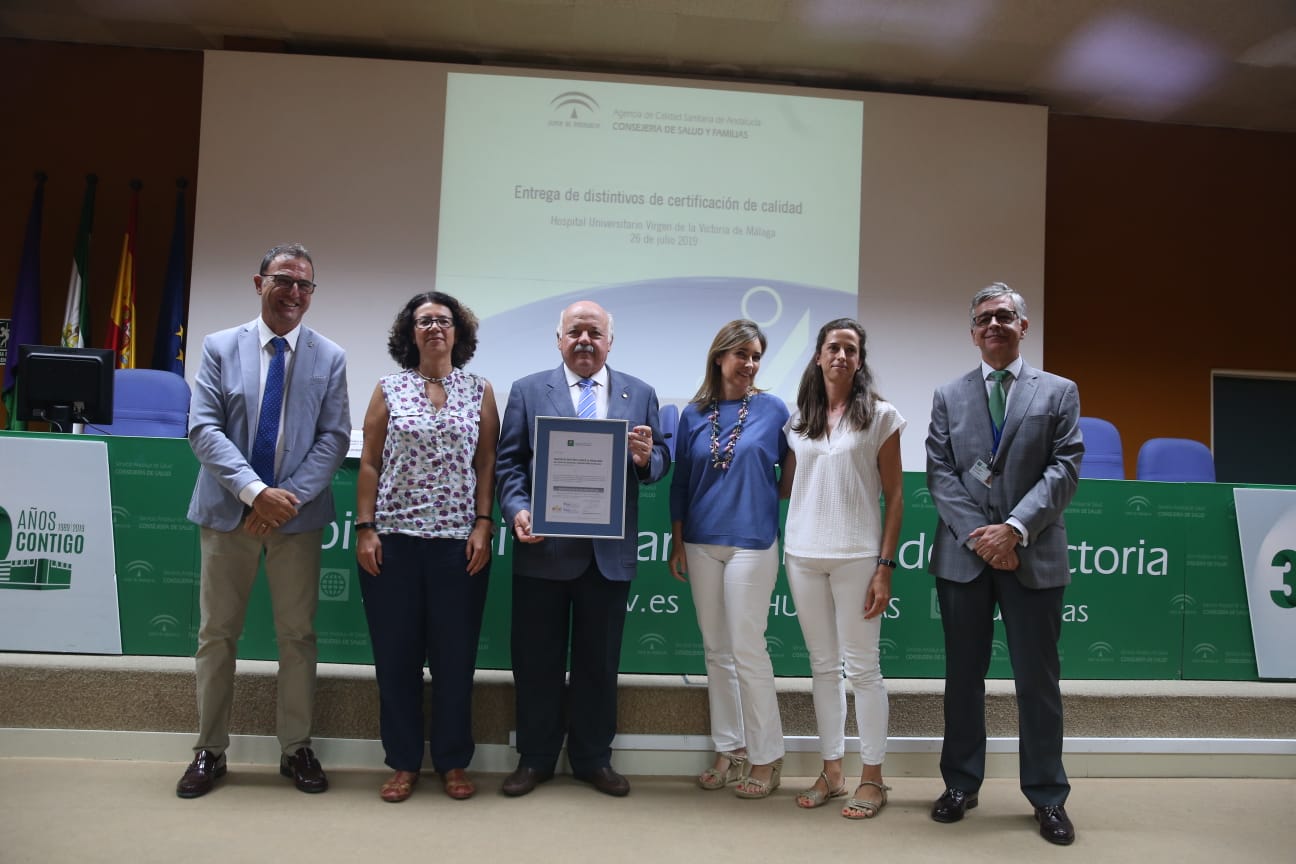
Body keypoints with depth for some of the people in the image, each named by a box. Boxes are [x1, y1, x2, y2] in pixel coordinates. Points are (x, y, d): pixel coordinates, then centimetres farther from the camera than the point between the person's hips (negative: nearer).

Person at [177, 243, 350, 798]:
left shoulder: (329, 358, 3)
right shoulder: (220, 348, 2)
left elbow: (334, 438, -3)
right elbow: (204, 429, -7)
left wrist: (291, 496, -16)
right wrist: (255, 491, -19)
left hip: (297, 515, 0)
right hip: (228, 512, 0)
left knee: (298, 635, 7)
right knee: (217, 633, 9)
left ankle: (296, 748, 22)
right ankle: (210, 751, 24)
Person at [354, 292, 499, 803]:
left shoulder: (480, 391, 6)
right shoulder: (388, 390, 6)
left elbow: (487, 464, 4)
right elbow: (369, 464, 5)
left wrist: (483, 525, -5)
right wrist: (364, 529, -2)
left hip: (459, 542, 0)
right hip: (394, 540, 1)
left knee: (455, 656, 5)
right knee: (396, 656, 6)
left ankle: (453, 762, 21)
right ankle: (404, 762, 21)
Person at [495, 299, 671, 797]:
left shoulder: (640, 395, 8)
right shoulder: (528, 391, 5)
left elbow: (659, 463, 6)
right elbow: (509, 462, 1)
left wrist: (647, 457, -17)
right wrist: (517, 510, -15)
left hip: (610, 552, 1)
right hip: (544, 549, -1)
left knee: (599, 661, 12)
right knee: (538, 660, 9)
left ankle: (593, 758, 28)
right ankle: (534, 758, 26)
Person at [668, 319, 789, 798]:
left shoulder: (772, 410, -1)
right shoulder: (694, 415, 6)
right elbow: (680, 482, 9)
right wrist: (677, 543, 7)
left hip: (752, 542, -3)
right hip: (701, 543, 4)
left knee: (747, 648, -3)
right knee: (716, 650, 10)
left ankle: (766, 757, 11)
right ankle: (729, 749, 23)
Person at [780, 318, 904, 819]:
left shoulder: (880, 416, 0)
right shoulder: (798, 419, 9)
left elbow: (894, 496, -2)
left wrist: (885, 566, -8)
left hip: (856, 554, -4)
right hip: (803, 553, 4)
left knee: (862, 666, 2)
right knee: (823, 666, 11)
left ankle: (872, 778, 15)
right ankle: (832, 772, 22)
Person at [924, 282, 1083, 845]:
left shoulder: (1059, 392, 6)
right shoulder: (949, 397, 10)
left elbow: (1063, 469, -4)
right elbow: (940, 473, 1)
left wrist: (1015, 528, -16)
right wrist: (980, 535, -11)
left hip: (1034, 555, -1)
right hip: (963, 553, 2)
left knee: (1038, 679, 6)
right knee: (963, 676, 10)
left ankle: (1047, 796, 20)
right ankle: (961, 784, 23)